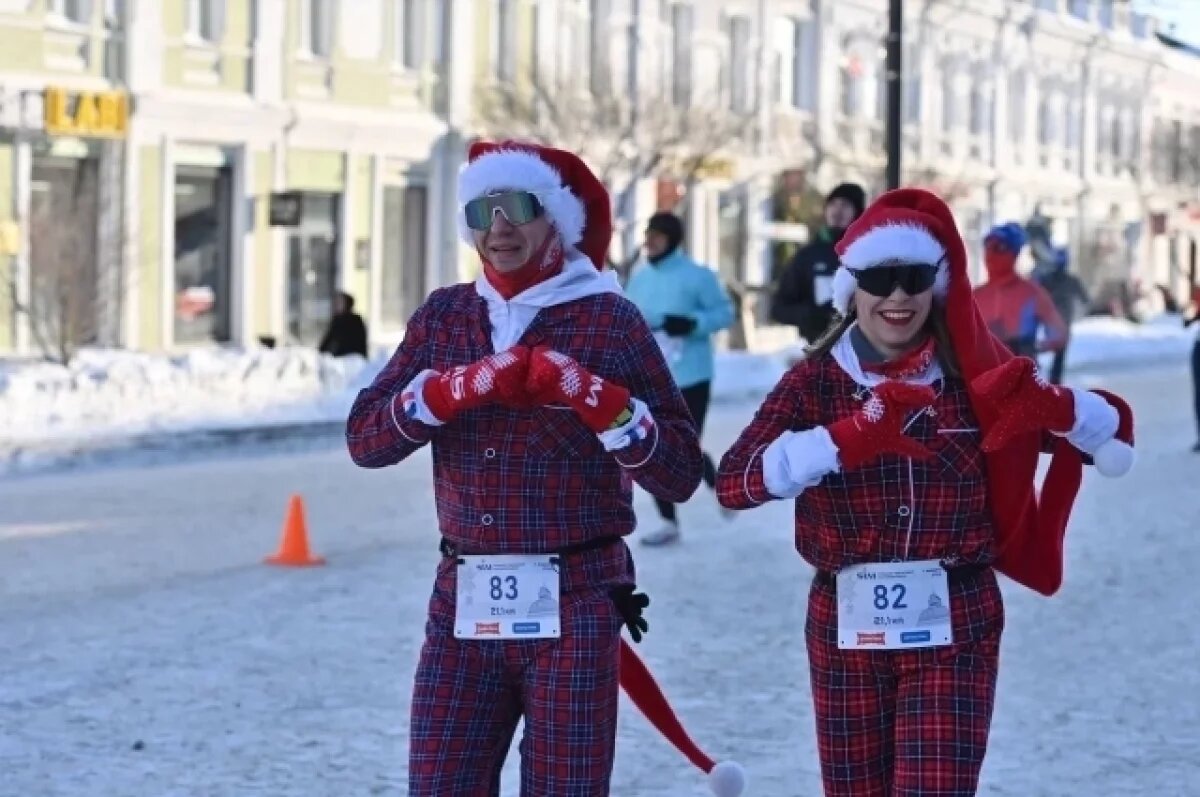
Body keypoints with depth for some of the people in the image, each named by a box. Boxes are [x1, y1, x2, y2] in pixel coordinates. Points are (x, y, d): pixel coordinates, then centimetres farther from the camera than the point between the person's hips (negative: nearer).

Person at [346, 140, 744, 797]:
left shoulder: (608, 320, -1)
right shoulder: (443, 317, 10)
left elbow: (679, 473, -7)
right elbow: (364, 439, -2)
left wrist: (587, 393, -19)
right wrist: (464, 386, -15)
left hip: (574, 608, -3)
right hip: (463, 610, 3)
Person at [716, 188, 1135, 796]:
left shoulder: (975, 378, -2)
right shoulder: (815, 382, -4)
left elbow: (1115, 439, 0)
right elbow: (734, 482, -20)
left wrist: (1055, 408, -23)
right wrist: (850, 438, -33)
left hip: (953, 627, -1)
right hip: (846, 626, 1)